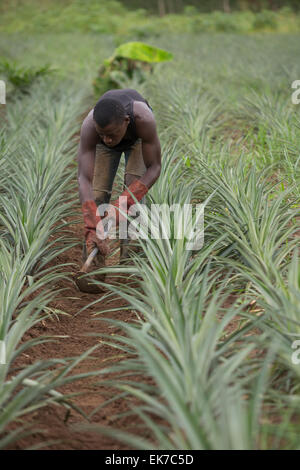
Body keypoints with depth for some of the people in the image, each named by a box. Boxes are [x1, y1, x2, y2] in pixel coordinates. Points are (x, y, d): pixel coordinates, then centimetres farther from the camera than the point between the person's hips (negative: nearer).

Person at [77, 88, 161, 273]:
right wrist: (91, 229, -58)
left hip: (138, 138, -1)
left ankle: (129, 255, -14)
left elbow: (155, 168, -38)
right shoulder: (89, 127, -44)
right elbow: (84, 180, -47)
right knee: (98, 194, -12)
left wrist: (122, 205, -48)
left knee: (134, 188, -19)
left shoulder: (144, 119, -48)